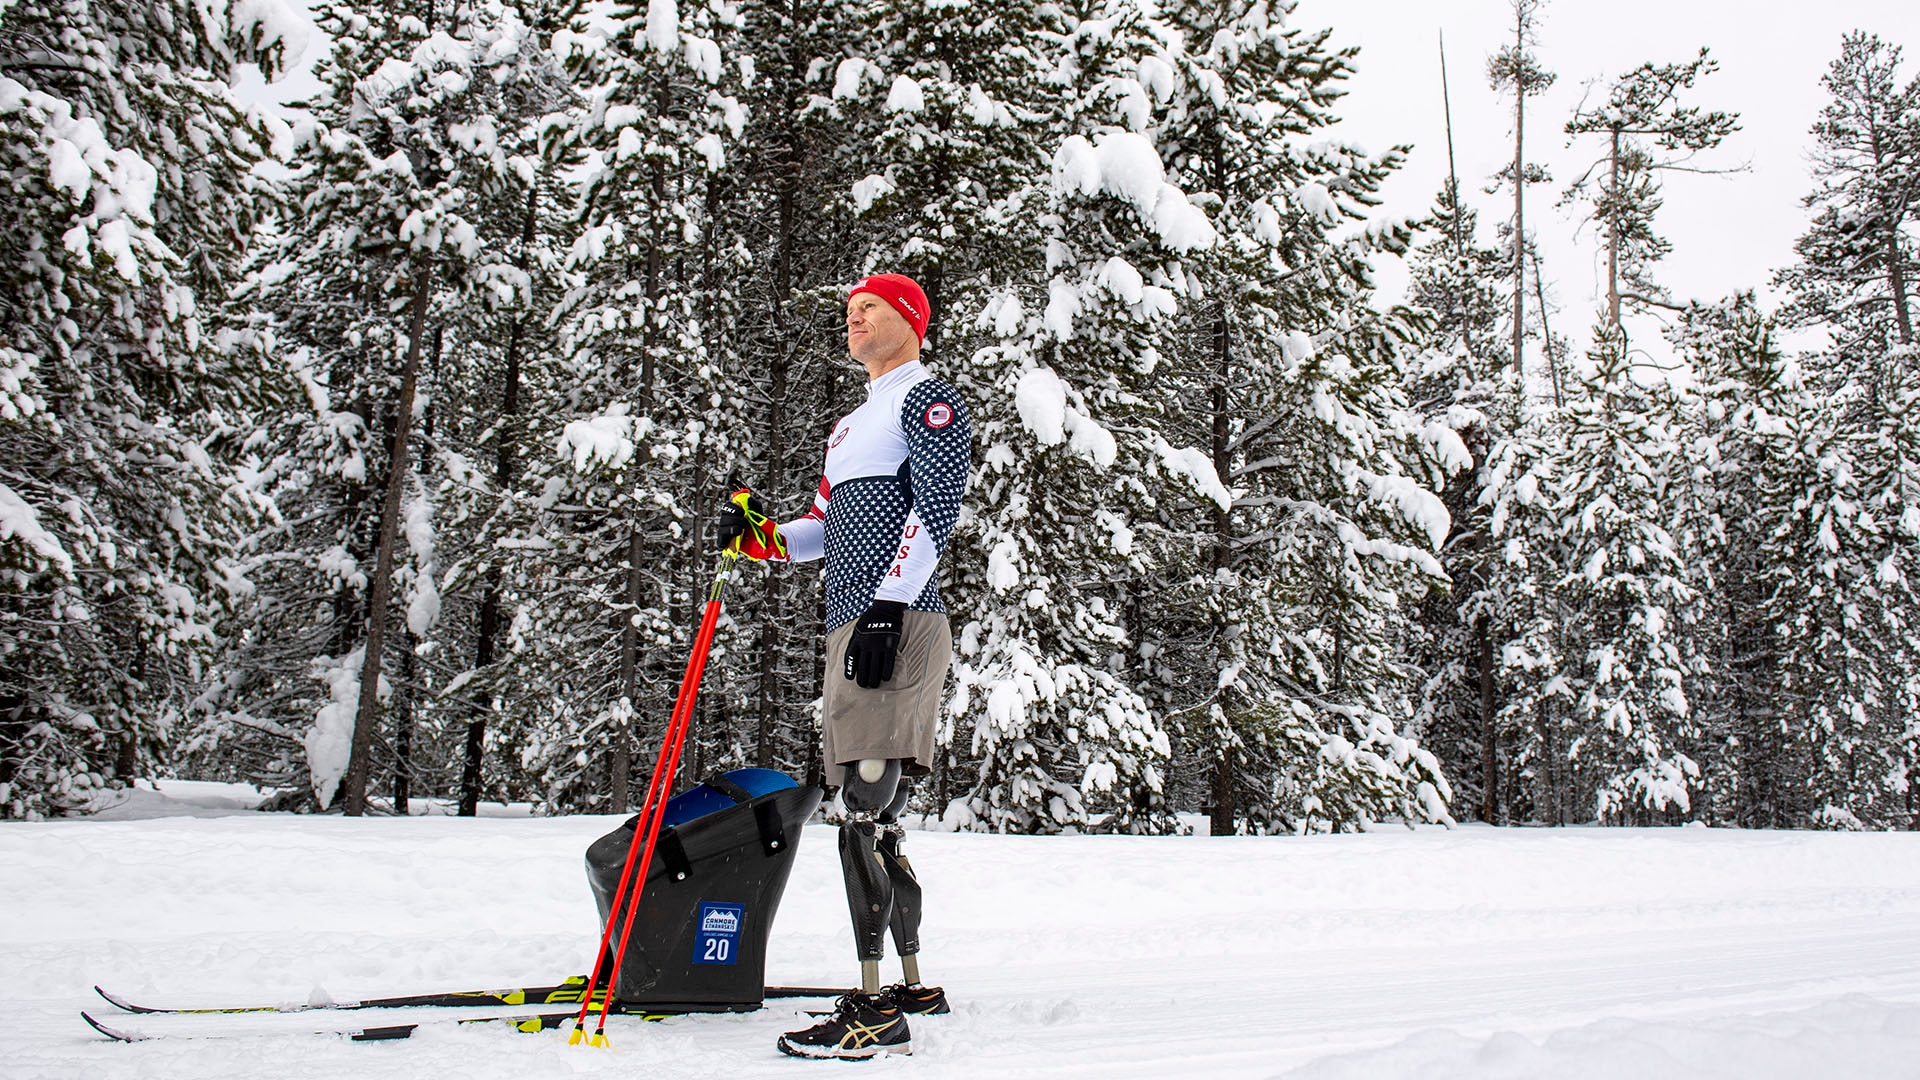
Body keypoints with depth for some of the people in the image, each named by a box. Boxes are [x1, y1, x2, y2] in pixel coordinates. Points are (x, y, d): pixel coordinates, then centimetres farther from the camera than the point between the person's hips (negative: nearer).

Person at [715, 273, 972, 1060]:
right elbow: (828, 526, 27)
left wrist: (887, 610, -21)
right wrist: (761, 536, 8)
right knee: (874, 817, 10)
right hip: (850, 627, 9)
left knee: (866, 812, -14)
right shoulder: (853, 423, 29)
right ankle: (913, 985, 20)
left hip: (899, 624, -9)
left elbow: (933, 512, -12)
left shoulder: (929, 401, 1)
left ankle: (877, 1014, -12)